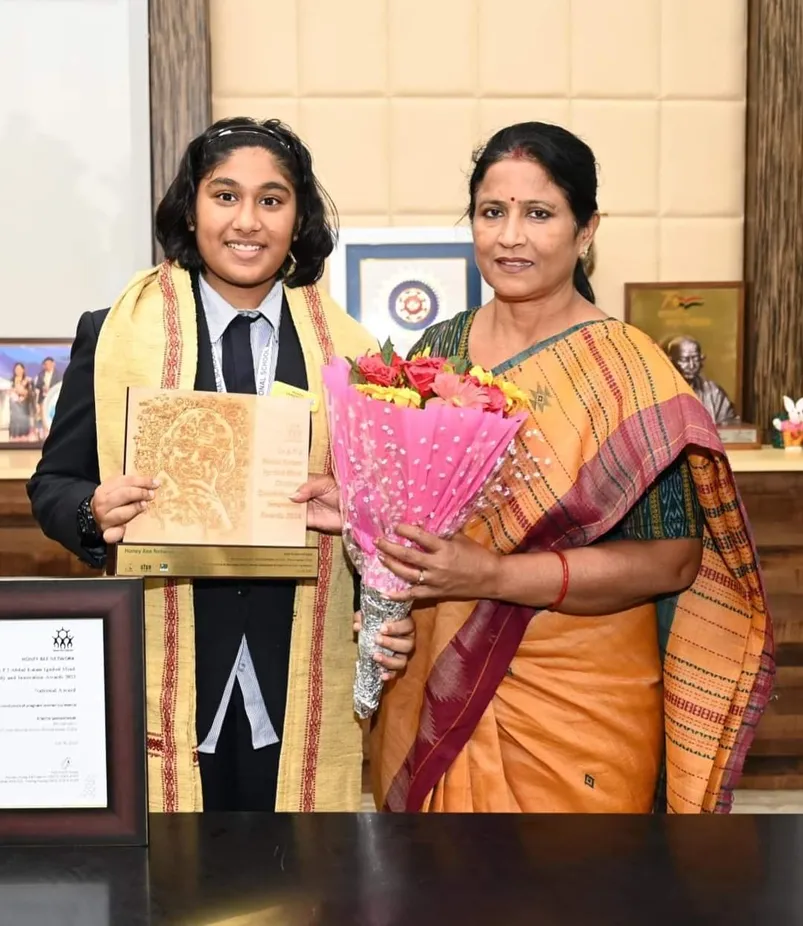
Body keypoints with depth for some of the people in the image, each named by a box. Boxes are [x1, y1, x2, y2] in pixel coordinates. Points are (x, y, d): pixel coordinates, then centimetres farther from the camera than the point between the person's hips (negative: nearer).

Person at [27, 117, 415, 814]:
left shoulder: (346, 349, 4)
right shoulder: (114, 336, 1)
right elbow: (54, 482, 6)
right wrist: (95, 513, -15)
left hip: (302, 681, 1)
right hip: (161, 675, -1)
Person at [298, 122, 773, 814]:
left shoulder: (628, 373, -13)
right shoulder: (439, 349, 2)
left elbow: (672, 559, -16)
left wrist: (496, 576, -25)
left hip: (577, 710, -4)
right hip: (436, 698, 5)